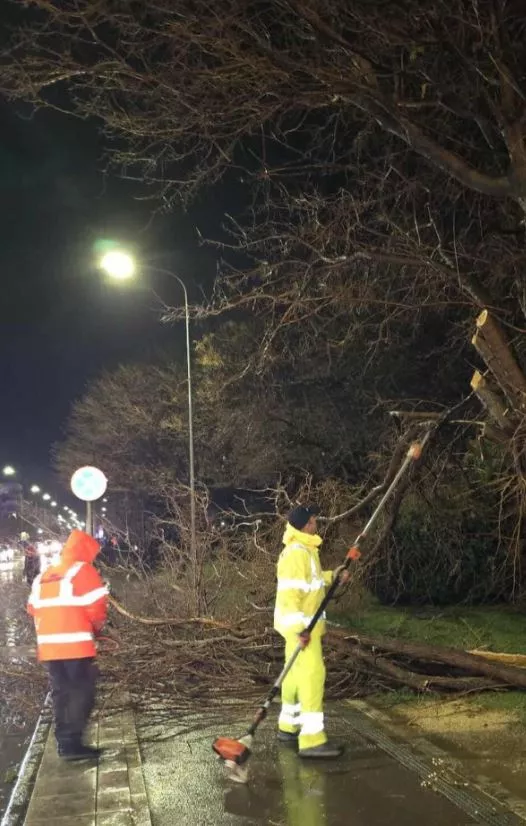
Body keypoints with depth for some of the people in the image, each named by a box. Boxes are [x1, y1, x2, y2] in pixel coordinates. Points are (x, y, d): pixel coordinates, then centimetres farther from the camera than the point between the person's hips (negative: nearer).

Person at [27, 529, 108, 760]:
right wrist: (96, 628, 7)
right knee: (82, 692, 0)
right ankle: (72, 743, -5)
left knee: (60, 694, 14)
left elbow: (33, 608, 17)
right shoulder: (83, 571, -6)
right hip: (76, 644, -7)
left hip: (49, 645, 7)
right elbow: (96, 608, -11)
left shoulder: (42, 577, 17)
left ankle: (64, 742, 18)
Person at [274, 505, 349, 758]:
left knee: (297, 673, 17)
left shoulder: (306, 549, 12)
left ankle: (288, 726, 29)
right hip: (300, 625, -10)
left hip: (304, 622, 10)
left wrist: (331, 576, 9)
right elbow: (288, 592, -26)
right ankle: (312, 740, -9)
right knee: (312, 674, -11)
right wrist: (300, 627, -30)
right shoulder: (296, 553, -21)